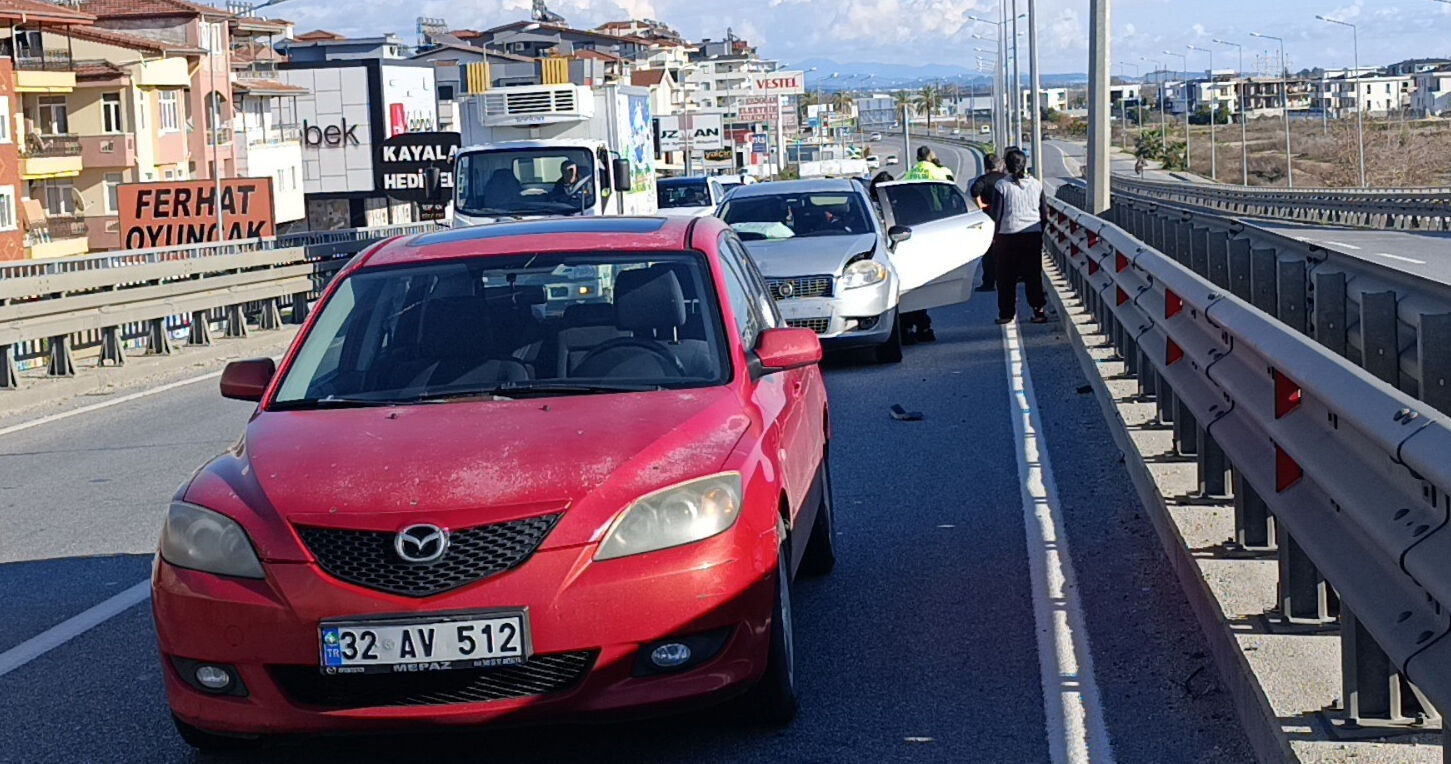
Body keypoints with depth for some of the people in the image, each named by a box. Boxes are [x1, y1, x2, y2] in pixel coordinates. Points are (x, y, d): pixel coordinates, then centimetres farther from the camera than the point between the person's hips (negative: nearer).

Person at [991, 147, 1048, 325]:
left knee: (1006, 277, 6)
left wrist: (994, 236, 4)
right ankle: (1038, 311, 6)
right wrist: (1041, 232, 18)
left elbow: (996, 214, -5)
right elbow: (1044, 212, 7)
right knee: (1034, 275, 8)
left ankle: (1006, 313, 8)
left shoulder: (1002, 185, -6)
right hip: (1033, 234, 2)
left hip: (1008, 235, -2)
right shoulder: (1036, 184, 3)